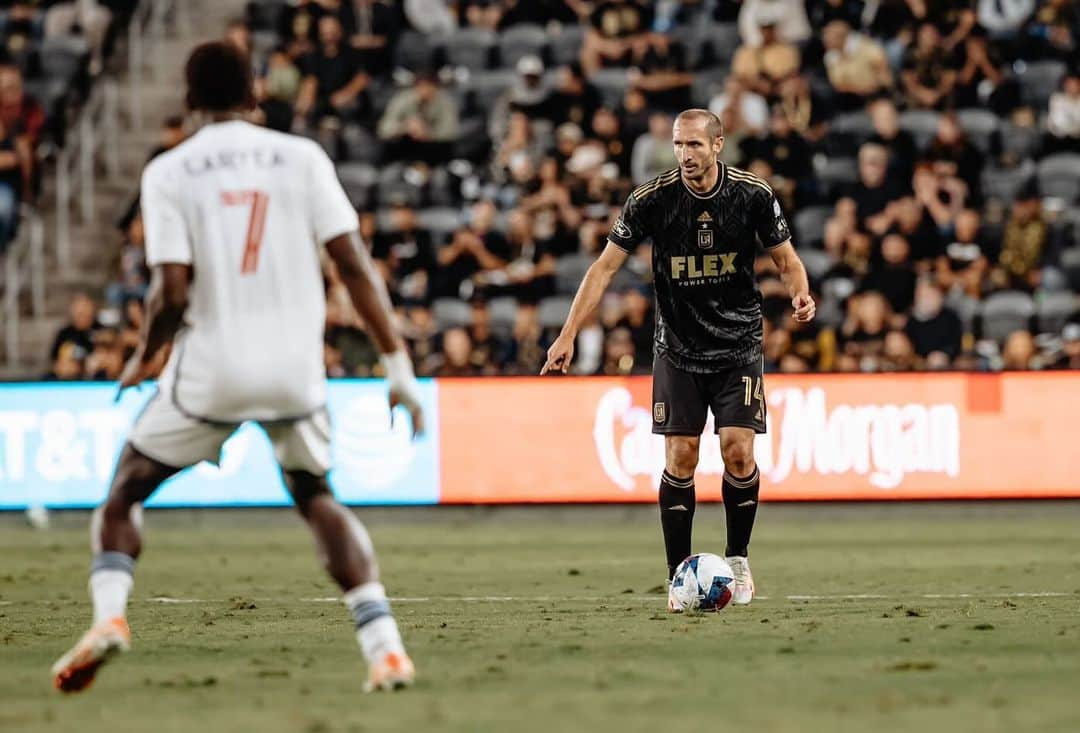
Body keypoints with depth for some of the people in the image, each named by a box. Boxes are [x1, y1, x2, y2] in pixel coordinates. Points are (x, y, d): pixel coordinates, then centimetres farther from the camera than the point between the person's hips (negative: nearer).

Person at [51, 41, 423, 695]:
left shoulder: (169, 173, -2)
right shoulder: (302, 158, 3)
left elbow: (172, 293, -9)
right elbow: (356, 266, -2)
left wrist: (146, 360, 10)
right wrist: (398, 364, 1)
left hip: (211, 369, -2)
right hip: (296, 369, 2)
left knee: (124, 494, 17)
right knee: (319, 500, 22)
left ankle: (110, 613, -9)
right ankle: (384, 646, 6)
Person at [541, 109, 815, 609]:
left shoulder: (753, 195, -9)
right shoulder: (652, 200, -11)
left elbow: (785, 258, 3)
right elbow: (605, 267, -5)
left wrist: (800, 294, -20)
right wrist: (568, 335, -11)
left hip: (738, 344, 0)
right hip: (678, 348, 0)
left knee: (738, 452, -9)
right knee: (680, 457, -6)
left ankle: (737, 561, 13)